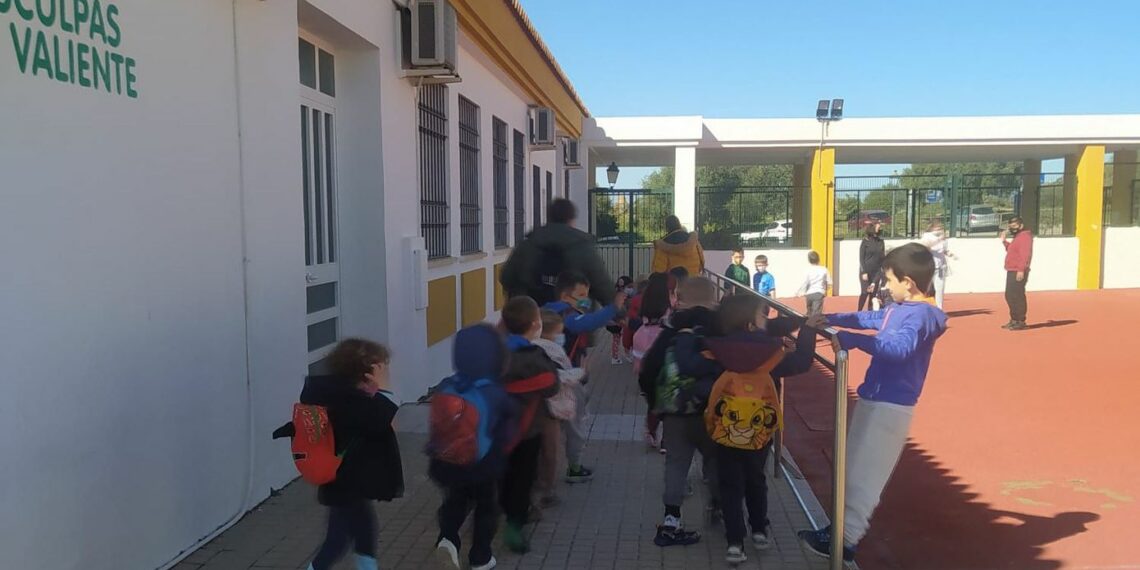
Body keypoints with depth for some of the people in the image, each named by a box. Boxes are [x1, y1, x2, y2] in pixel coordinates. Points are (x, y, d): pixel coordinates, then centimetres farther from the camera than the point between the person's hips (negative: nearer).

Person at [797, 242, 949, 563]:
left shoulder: (921, 314, -20)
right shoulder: (897, 309, 10)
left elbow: (898, 347, -37)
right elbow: (868, 319, 26)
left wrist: (849, 340, -41)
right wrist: (829, 319, 24)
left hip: (890, 406, -10)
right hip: (875, 399, 10)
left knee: (863, 475, -6)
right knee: (857, 470, 17)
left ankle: (844, 541, -1)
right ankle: (843, 529, 27)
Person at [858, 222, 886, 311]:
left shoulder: (881, 242, 7)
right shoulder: (866, 241, -4)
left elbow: (882, 257, 10)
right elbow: (861, 257, -6)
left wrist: (883, 268, 1)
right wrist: (864, 272, -12)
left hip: (876, 272, 4)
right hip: (866, 271, -4)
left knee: (873, 293, 2)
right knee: (865, 292, -11)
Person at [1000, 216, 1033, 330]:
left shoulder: (1024, 236, -12)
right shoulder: (1017, 237, 20)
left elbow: (1025, 254, -22)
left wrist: (1021, 270, -29)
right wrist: (1004, 241, 16)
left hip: (1018, 272, -11)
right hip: (1011, 271, 11)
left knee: (1017, 296, -9)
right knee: (1009, 296, 15)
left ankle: (1021, 322, -5)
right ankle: (1014, 320, 23)